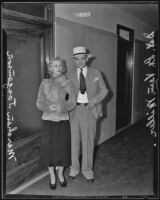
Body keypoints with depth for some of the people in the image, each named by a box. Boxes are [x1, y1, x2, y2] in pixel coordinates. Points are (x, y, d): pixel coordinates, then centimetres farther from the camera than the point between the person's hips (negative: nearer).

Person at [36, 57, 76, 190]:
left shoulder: (68, 83, 0)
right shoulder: (45, 83, 0)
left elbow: (72, 102, -2)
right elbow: (39, 103, -1)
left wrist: (62, 107, -21)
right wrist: (48, 107, -21)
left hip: (63, 120, 0)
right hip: (48, 120, 0)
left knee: (63, 147, 5)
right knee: (49, 148, 4)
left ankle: (60, 174, 31)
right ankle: (52, 175, 27)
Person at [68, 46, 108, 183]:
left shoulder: (95, 73, 3)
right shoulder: (70, 75, 6)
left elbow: (104, 90, 4)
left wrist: (95, 100, -11)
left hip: (90, 110, -1)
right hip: (74, 110, 1)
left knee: (88, 141, 5)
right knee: (74, 140, 8)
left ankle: (87, 169, 21)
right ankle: (74, 168, 26)